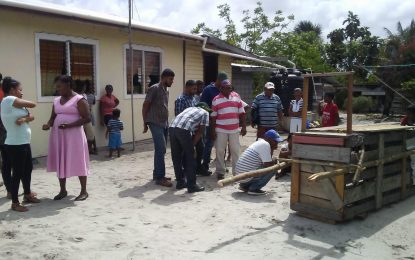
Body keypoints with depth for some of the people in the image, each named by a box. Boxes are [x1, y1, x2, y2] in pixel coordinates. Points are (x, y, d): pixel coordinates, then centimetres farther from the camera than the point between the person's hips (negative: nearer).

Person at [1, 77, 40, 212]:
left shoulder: (15, 104, 14)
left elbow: (31, 116, 4)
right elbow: (33, 104, -12)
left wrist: (24, 119, -16)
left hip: (24, 143, 10)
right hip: (15, 145, -10)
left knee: (28, 169, 19)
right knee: (18, 173, -3)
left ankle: (28, 195, 34)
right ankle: (15, 203, 8)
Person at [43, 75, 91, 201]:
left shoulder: (79, 100, -9)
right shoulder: (56, 100, 13)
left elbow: (87, 118, -14)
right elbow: (53, 117, 17)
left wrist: (69, 125, -23)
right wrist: (48, 124, -6)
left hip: (74, 135, -7)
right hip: (58, 135, 7)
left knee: (78, 162, -1)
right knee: (60, 162, 10)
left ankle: (84, 191, 9)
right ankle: (63, 190, 22)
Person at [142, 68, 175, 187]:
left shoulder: (166, 90, 16)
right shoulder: (154, 88, -9)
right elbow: (145, 106, -7)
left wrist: (167, 123, 17)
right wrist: (145, 123, -6)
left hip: (164, 124, 8)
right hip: (156, 124, -8)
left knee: (161, 150, 10)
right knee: (161, 150, -12)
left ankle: (157, 174, 20)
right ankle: (160, 177, -8)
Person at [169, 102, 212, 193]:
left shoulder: (190, 108, 36)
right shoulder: (205, 113, 21)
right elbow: (200, 132, 12)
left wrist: (190, 144, 28)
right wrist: (192, 144, 16)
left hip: (172, 127, 6)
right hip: (184, 130, -6)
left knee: (176, 158, 16)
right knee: (189, 159, 5)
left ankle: (180, 182, 27)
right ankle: (192, 185, 8)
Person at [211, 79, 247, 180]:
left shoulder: (237, 97, 5)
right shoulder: (216, 99, -1)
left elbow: (242, 113, 6)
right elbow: (213, 116, 0)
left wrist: (244, 127, 1)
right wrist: (213, 131, -4)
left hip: (234, 129, 2)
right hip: (220, 130, -2)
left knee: (235, 151, 7)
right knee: (220, 151, 3)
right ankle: (220, 172, 14)